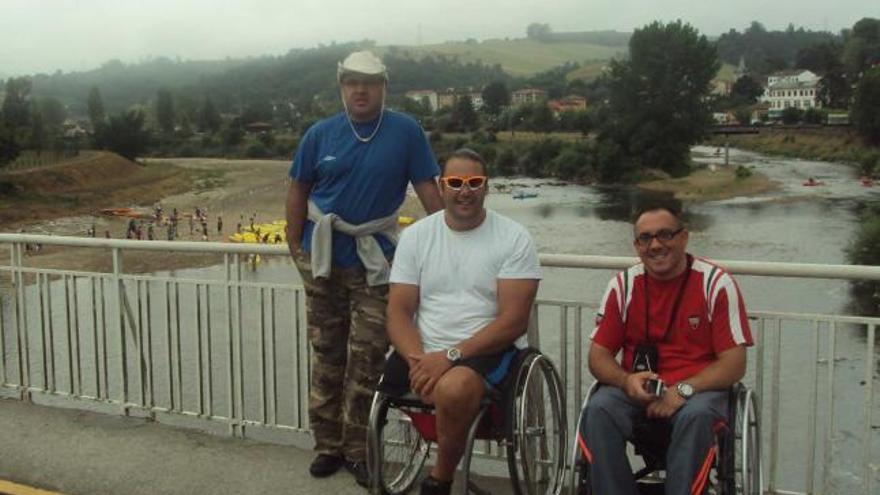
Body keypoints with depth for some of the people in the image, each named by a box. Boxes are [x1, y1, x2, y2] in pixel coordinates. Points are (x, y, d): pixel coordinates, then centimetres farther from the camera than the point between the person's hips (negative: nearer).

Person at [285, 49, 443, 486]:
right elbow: (299, 190, 7)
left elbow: (427, 188, -4)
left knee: (368, 356, 0)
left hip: (375, 258, -2)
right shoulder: (320, 134, 2)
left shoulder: (406, 132, -5)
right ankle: (328, 444, 23)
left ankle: (359, 450, 13)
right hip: (323, 255, 2)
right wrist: (295, 245, 1)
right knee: (326, 353, 10)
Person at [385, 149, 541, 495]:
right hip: (424, 352, 4)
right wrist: (419, 360, -16)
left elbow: (514, 321, -10)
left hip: (488, 350, -3)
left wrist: (451, 356, -20)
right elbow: (399, 312, 4)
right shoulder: (415, 236, 8)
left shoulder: (514, 238, -3)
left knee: (454, 387, -35)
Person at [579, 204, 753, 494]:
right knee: (598, 410, -28)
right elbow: (599, 354, 6)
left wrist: (683, 390, -20)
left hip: (699, 389, -2)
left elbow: (734, 364, -7)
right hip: (637, 390, 2)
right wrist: (626, 380, -16)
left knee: (697, 415, -35)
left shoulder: (716, 283, -5)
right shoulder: (623, 285, 3)